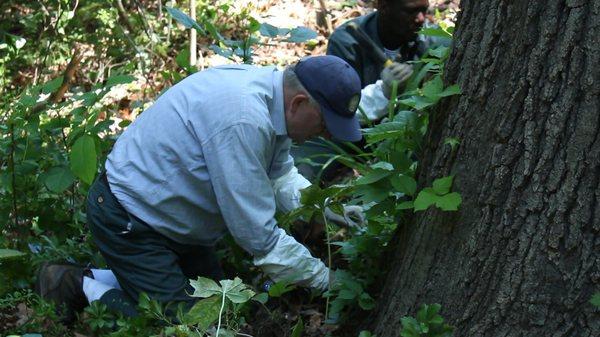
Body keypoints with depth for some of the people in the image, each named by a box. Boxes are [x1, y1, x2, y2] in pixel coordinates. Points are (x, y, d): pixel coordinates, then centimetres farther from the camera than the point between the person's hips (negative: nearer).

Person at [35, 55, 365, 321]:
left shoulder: (271, 88, -5)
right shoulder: (242, 120, -34)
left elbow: (281, 175, 7)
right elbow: (257, 235, -29)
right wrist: (322, 278, -19)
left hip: (164, 211, 10)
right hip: (127, 221, -10)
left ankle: (98, 277, 21)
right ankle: (78, 287, 5)